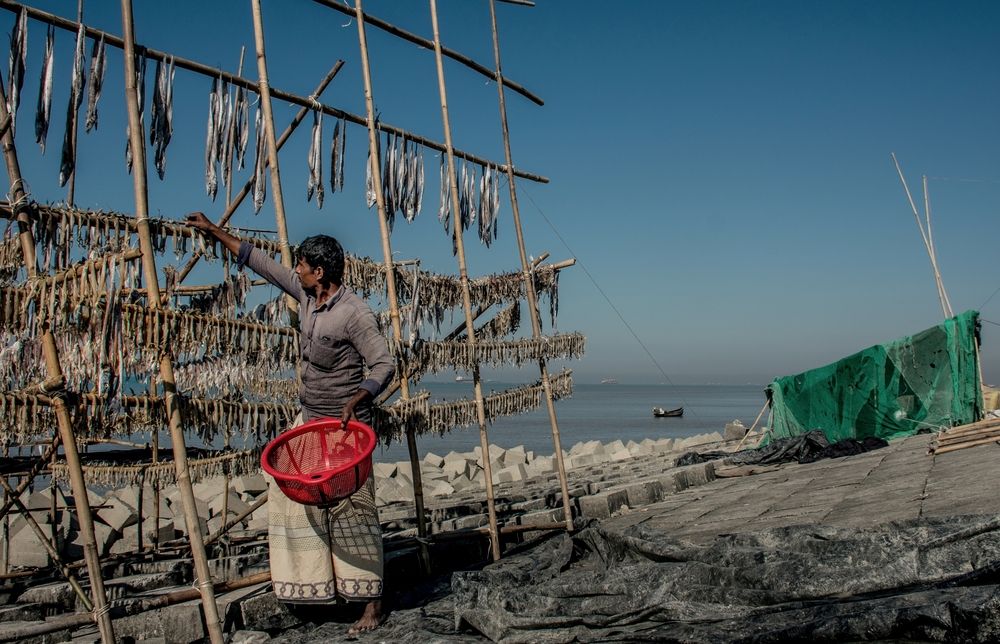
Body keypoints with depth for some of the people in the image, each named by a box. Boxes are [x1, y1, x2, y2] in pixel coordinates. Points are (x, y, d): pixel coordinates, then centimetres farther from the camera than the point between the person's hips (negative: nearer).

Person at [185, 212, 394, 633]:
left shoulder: (354, 313, -20)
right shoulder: (306, 294, 3)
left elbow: (383, 366, -19)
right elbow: (262, 263, 13)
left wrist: (356, 400, -33)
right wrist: (215, 232, 19)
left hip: (345, 424, -9)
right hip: (309, 418, 9)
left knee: (351, 511, -7)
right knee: (295, 496, 11)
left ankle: (373, 605, -1)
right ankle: (316, 585, 24)